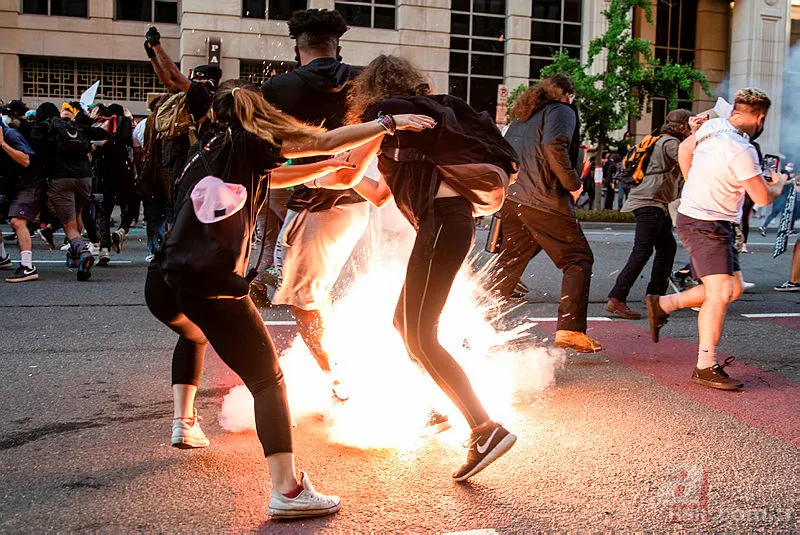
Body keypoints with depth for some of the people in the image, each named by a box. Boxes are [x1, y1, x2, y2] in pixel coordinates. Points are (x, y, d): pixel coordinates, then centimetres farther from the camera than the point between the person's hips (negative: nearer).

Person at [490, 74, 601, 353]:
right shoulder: (561, 111, -1)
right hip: (545, 200, -7)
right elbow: (554, 147, -19)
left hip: (512, 199, 8)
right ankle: (570, 329, -6)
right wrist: (573, 184, -10)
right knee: (579, 259, 3)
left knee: (508, 264, 13)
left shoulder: (522, 115, 23)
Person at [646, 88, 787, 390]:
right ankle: (706, 368, -11)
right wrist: (778, 184, 9)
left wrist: (696, 186, 30)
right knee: (720, 292, -14)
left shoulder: (713, 126, 4)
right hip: (705, 225, -10)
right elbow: (763, 197, -14)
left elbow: (684, 149, 23)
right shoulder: (741, 150, -22)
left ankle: (662, 304, 20)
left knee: (734, 288, 12)